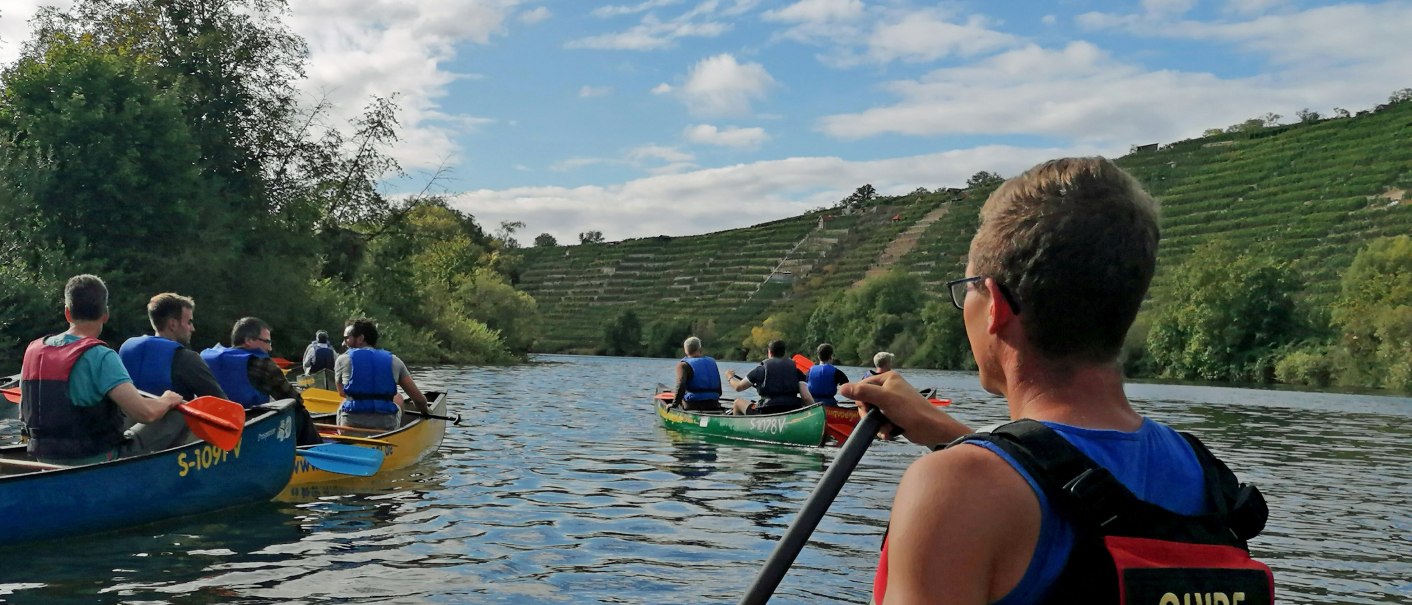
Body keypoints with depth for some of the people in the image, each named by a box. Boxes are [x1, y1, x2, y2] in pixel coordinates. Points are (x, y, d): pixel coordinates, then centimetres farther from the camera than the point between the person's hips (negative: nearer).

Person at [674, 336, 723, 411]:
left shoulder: (683, 364, -2)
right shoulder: (712, 362, 16)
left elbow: (681, 384, -19)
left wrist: (675, 403, -13)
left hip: (692, 406, -5)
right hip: (713, 406, 5)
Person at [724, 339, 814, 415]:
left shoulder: (761, 368, 4)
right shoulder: (796, 369, 9)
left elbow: (738, 387, 13)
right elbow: (806, 397, -4)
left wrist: (730, 377, 34)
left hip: (767, 413, -2)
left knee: (737, 403, 23)